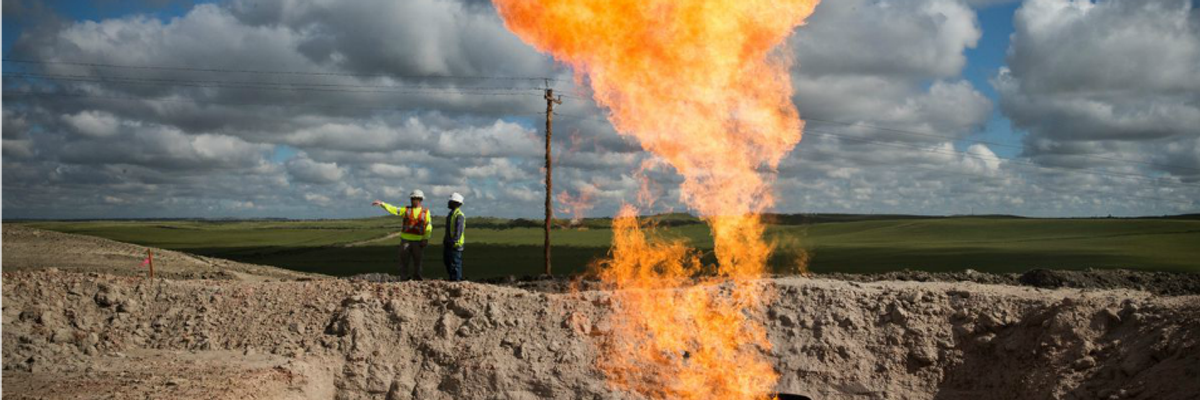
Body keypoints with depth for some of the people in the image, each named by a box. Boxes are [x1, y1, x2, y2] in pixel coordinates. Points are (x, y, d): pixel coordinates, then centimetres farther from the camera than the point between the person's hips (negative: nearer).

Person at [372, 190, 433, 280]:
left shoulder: (425, 212, 1)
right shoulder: (406, 210, 5)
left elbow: (429, 227, -1)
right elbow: (393, 210, -6)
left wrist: (425, 239, -10)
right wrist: (382, 204, -19)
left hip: (417, 241, -1)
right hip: (405, 239, 1)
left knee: (417, 260, 3)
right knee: (404, 259, -1)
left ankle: (416, 277, 12)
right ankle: (404, 278, 3)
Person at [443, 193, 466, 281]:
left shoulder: (459, 215, -15)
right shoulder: (451, 214, 17)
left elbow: (459, 231, -22)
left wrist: (453, 241, -27)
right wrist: (445, 241, 22)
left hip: (455, 244, -10)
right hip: (448, 243, 10)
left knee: (455, 263, -7)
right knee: (447, 261, 14)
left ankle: (456, 280, -4)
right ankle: (452, 278, 21)